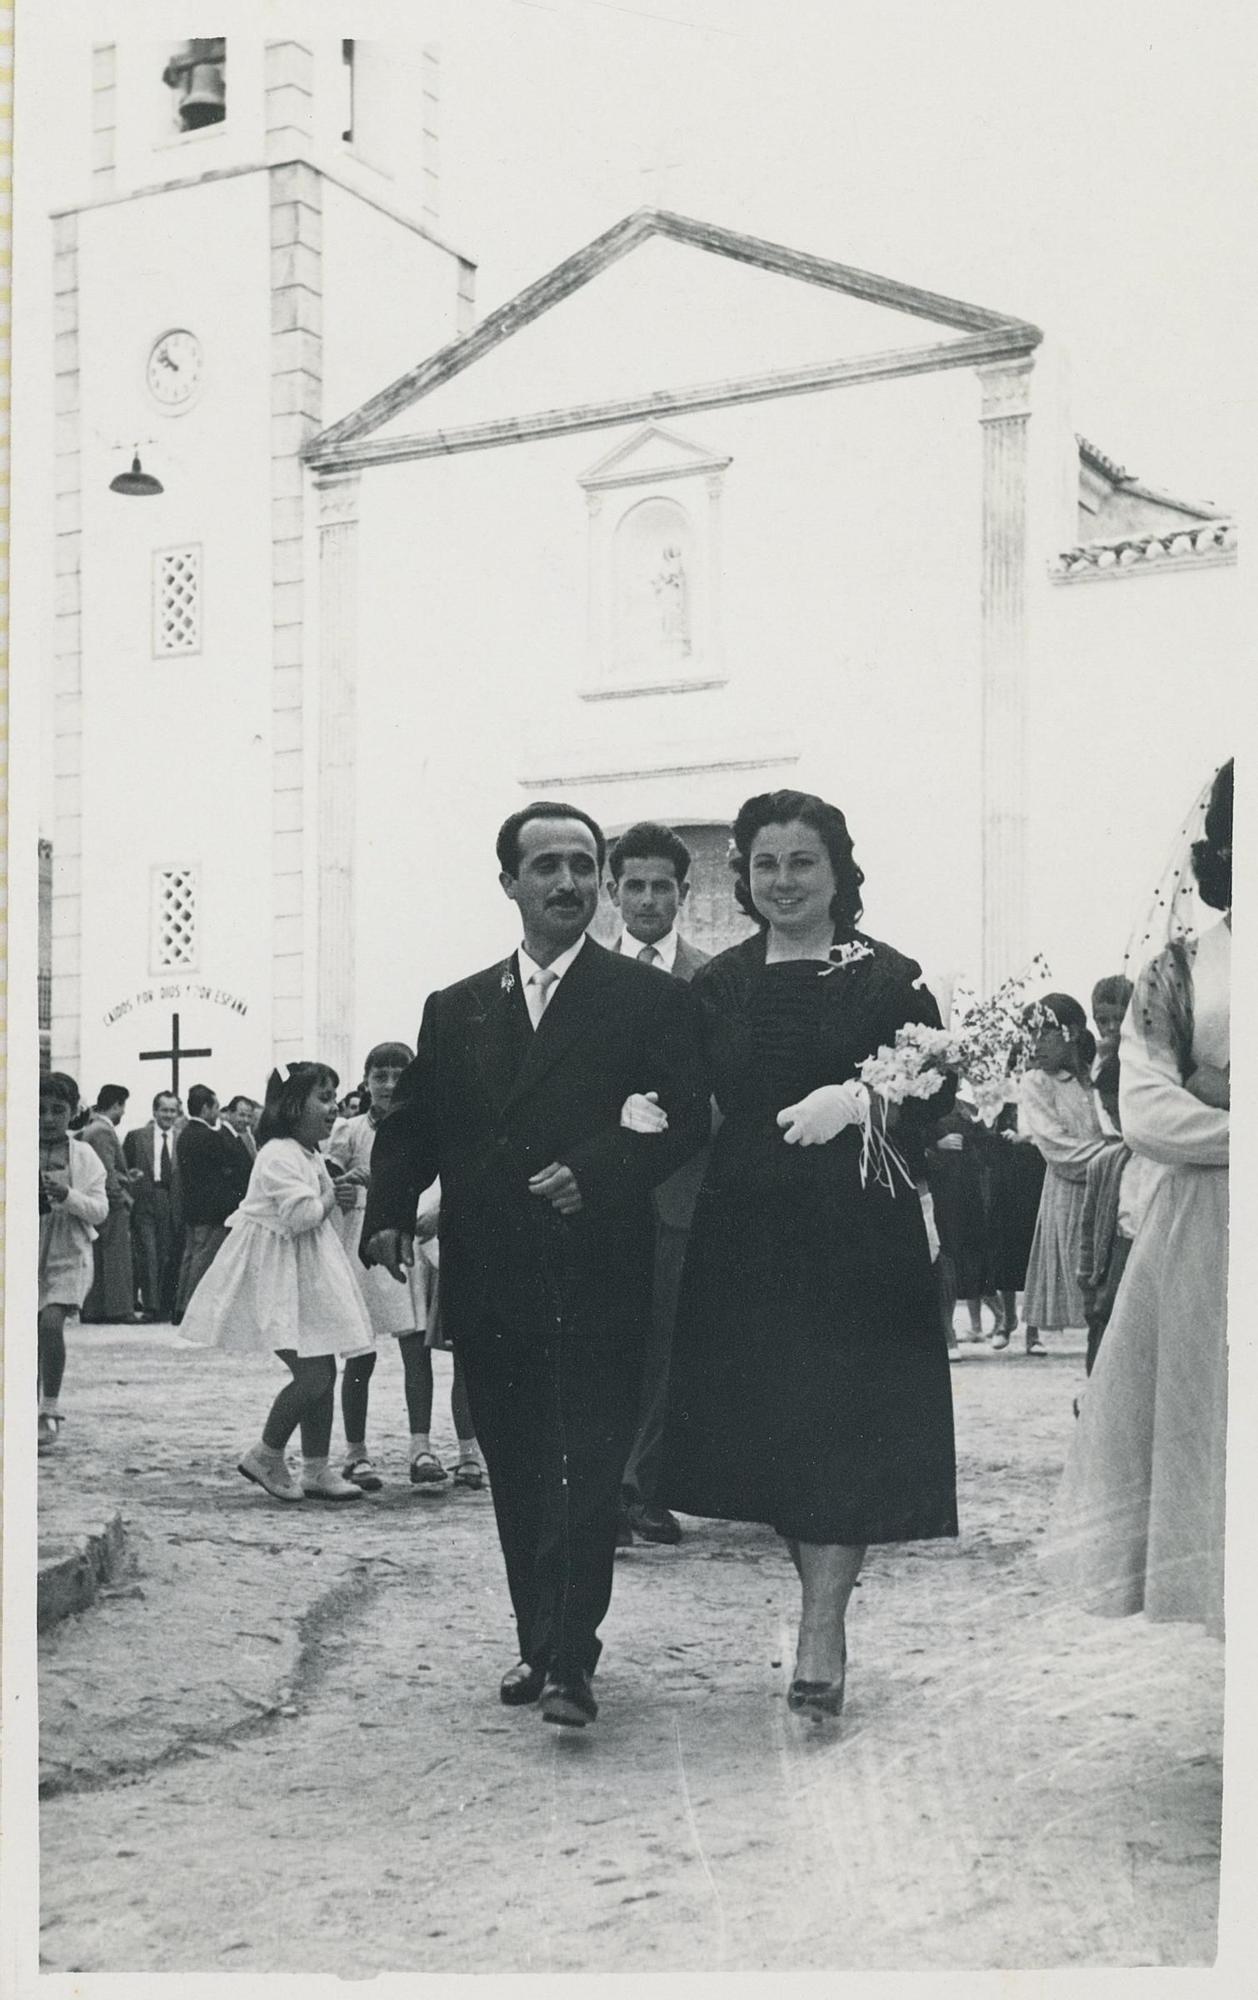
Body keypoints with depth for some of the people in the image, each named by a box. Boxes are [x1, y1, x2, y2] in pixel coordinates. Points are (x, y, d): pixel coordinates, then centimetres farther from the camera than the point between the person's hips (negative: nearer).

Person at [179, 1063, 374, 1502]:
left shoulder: (310, 1155, 14)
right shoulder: (280, 1156, -18)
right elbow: (299, 1214, -27)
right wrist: (330, 1200, -10)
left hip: (307, 1274, 10)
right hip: (275, 1275, -10)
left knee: (324, 1372, 8)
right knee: (313, 1374, -12)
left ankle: (317, 1469, 15)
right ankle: (266, 1457, 5)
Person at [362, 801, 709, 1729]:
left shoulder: (653, 1000, 3)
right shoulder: (455, 1011, 15)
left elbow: (688, 1116, -6)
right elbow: (411, 1125, 13)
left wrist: (597, 1171, -19)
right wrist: (390, 1213, -4)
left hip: (599, 1279, -4)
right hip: (490, 1281, 4)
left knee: (587, 1469, -8)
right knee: (517, 1476, 11)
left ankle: (571, 1661, -8)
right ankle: (538, 1642, 21)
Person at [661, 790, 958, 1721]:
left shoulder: (887, 978, -2)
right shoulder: (718, 984, 8)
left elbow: (936, 1093, -8)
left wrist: (859, 1100, -25)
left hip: (858, 1232, -3)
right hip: (745, 1233, 4)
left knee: (843, 1425, -5)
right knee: (768, 1424, 7)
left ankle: (821, 1636, -3)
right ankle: (825, 1614, 23)